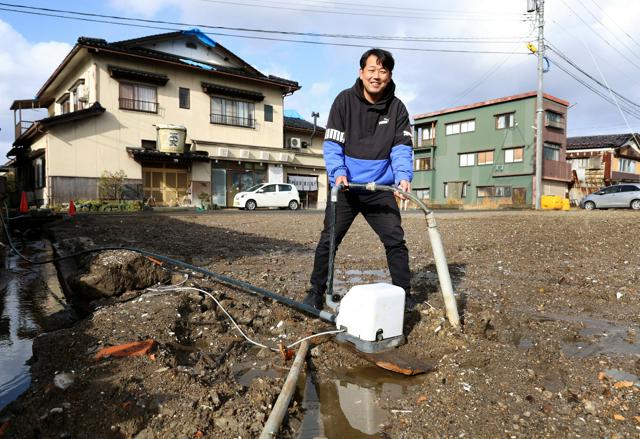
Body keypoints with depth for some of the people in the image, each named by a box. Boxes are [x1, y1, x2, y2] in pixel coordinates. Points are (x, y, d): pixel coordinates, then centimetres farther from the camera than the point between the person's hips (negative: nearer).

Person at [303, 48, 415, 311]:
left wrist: (403, 177, -24)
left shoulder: (397, 108, 1)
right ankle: (316, 293, 16)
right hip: (345, 187, -1)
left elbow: (402, 148, -6)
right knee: (328, 240, 2)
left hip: (381, 189, 2)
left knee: (395, 241, 0)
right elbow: (332, 143, -8)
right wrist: (338, 172, -24)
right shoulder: (345, 100, -5)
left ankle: (404, 294, 16)